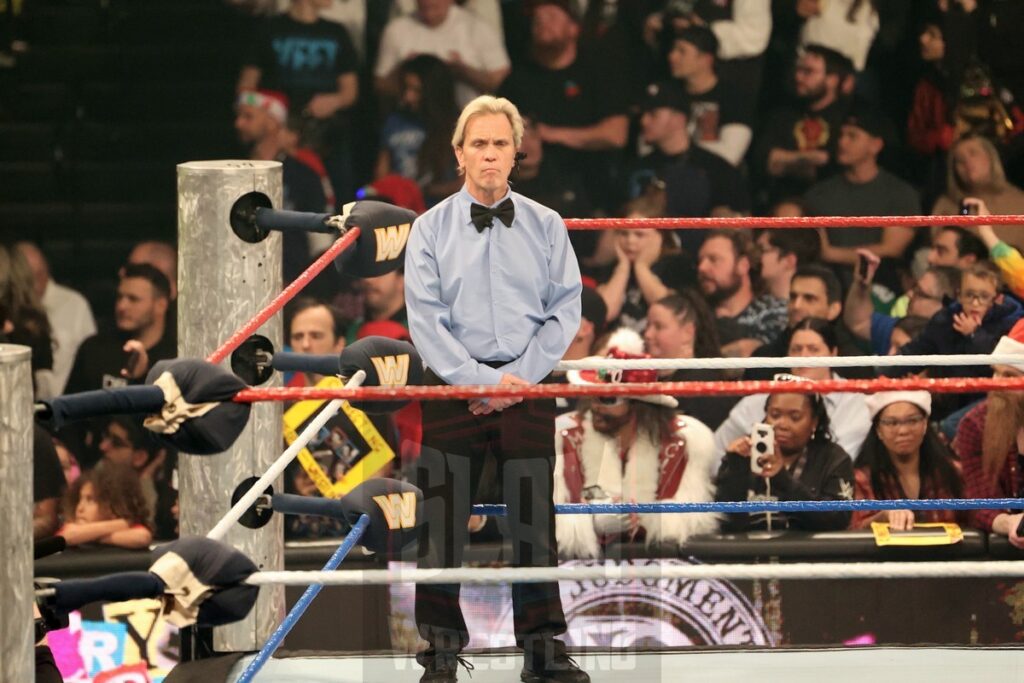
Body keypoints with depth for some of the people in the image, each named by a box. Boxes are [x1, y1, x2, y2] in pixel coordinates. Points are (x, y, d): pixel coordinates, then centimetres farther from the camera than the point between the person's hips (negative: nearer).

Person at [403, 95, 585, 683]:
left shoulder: (546, 226, 7)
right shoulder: (431, 229, 3)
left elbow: (566, 311, 2)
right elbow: (425, 320, -3)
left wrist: (519, 377, -9)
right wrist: (479, 380, -13)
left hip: (528, 386, 1)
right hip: (453, 387, -1)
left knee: (535, 519, 2)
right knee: (443, 522, -1)